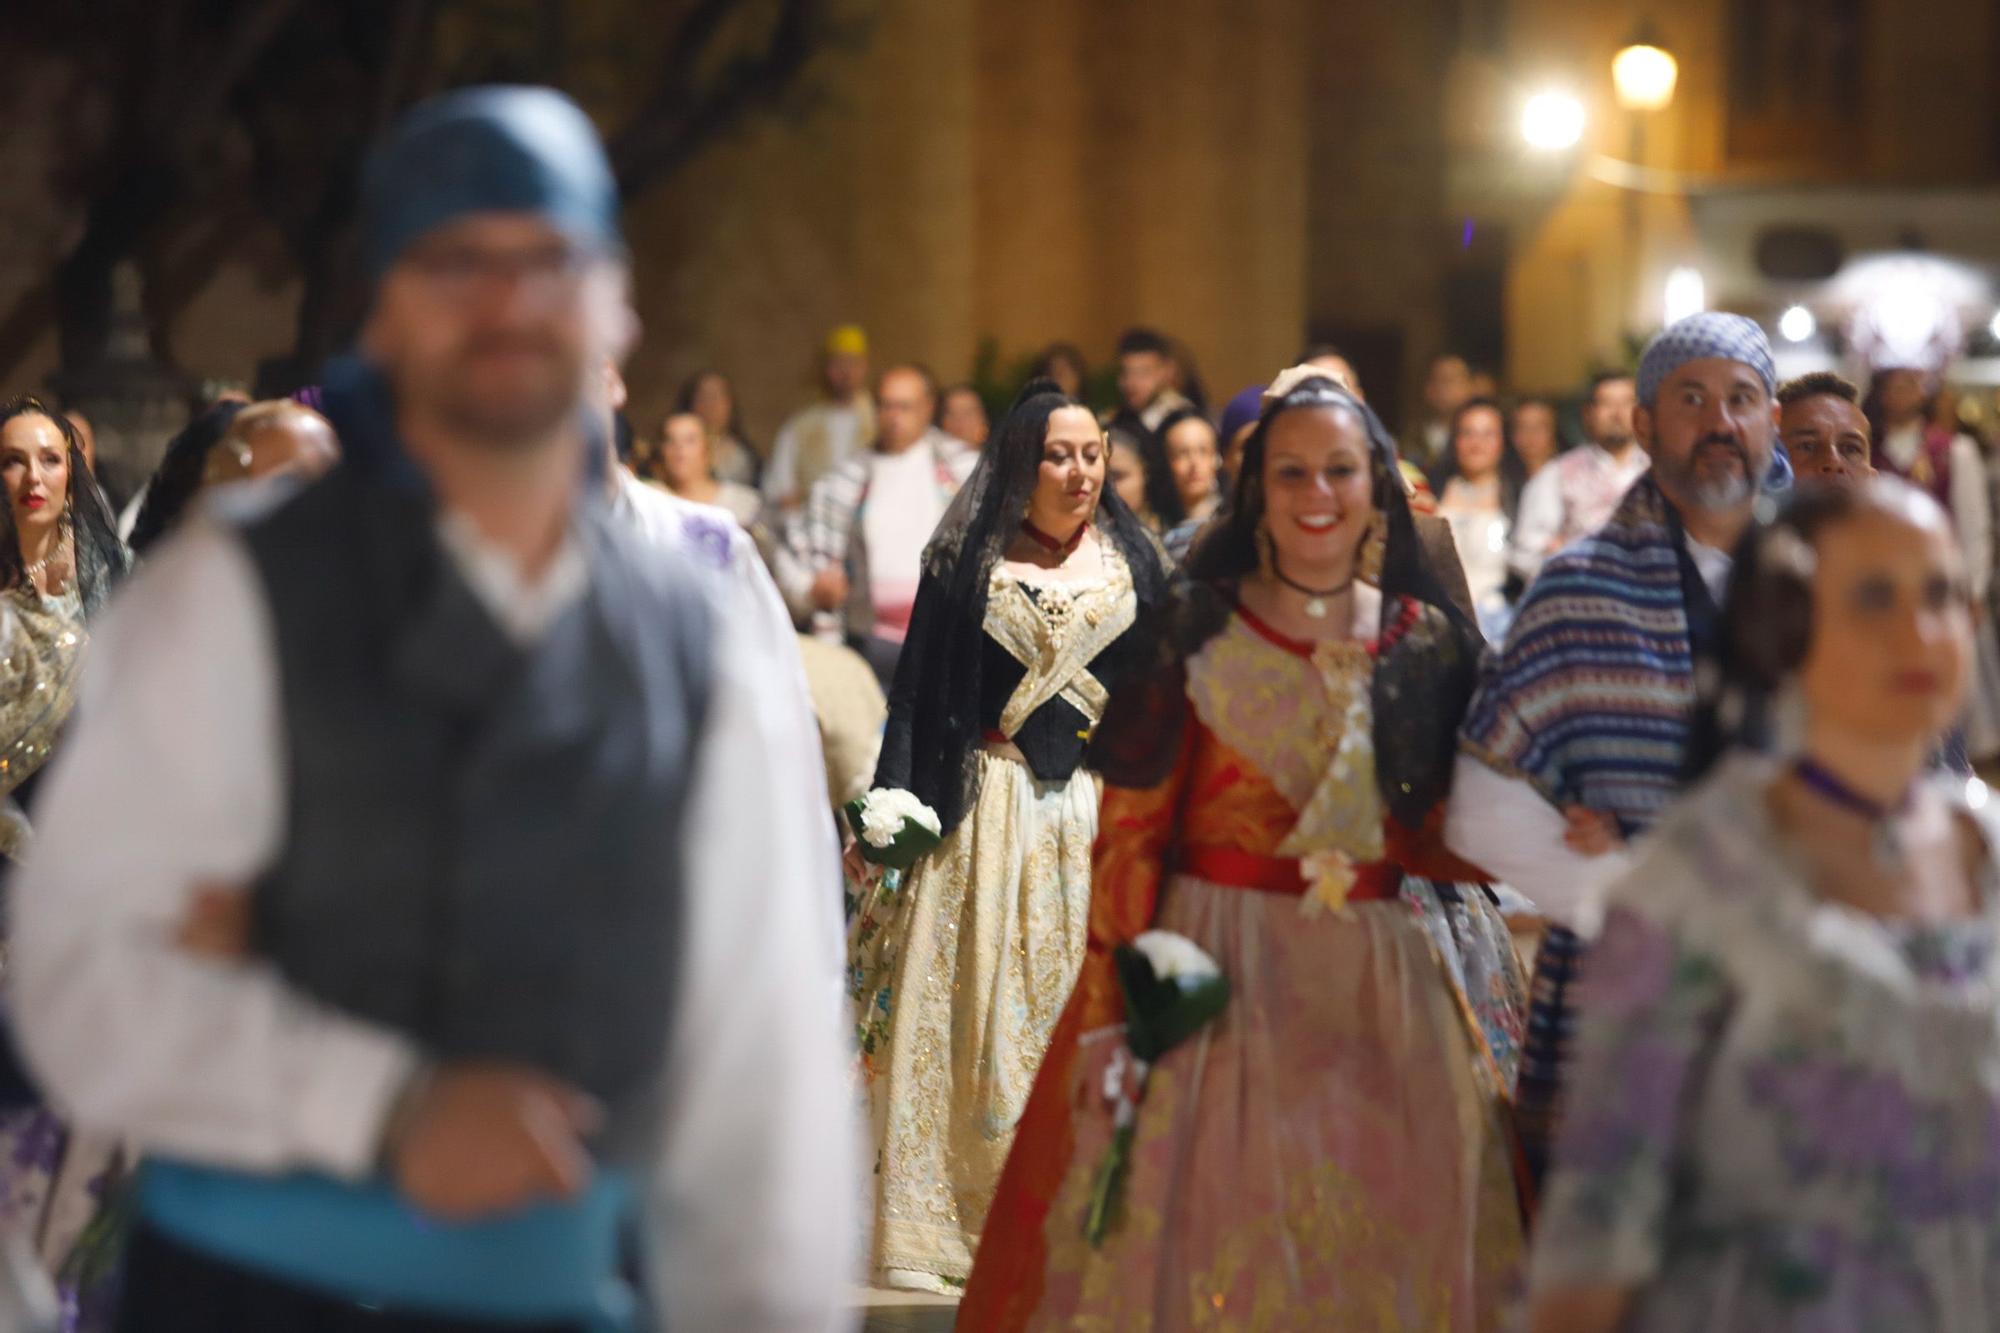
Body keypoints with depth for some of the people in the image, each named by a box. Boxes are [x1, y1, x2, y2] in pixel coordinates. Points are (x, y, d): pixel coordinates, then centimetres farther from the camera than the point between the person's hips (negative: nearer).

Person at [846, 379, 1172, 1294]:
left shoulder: (1131, 560, 9)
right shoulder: (968, 562, 2)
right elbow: (920, 694, 0)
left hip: (1098, 807, 2)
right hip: (987, 807, -2)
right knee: (968, 1008, -3)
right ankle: (939, 1227, 2)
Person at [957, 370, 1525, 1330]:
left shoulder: (1430, 640, 8)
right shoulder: (1197, 634, -1)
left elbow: (1459, 838, 11)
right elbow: (1129, 831, -5)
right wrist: (1108, 1011, -12)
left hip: (1394, 989, 3)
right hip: (1220, 976, -3)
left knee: (1384, 1255, 6)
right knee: (1204, 1243, 0)